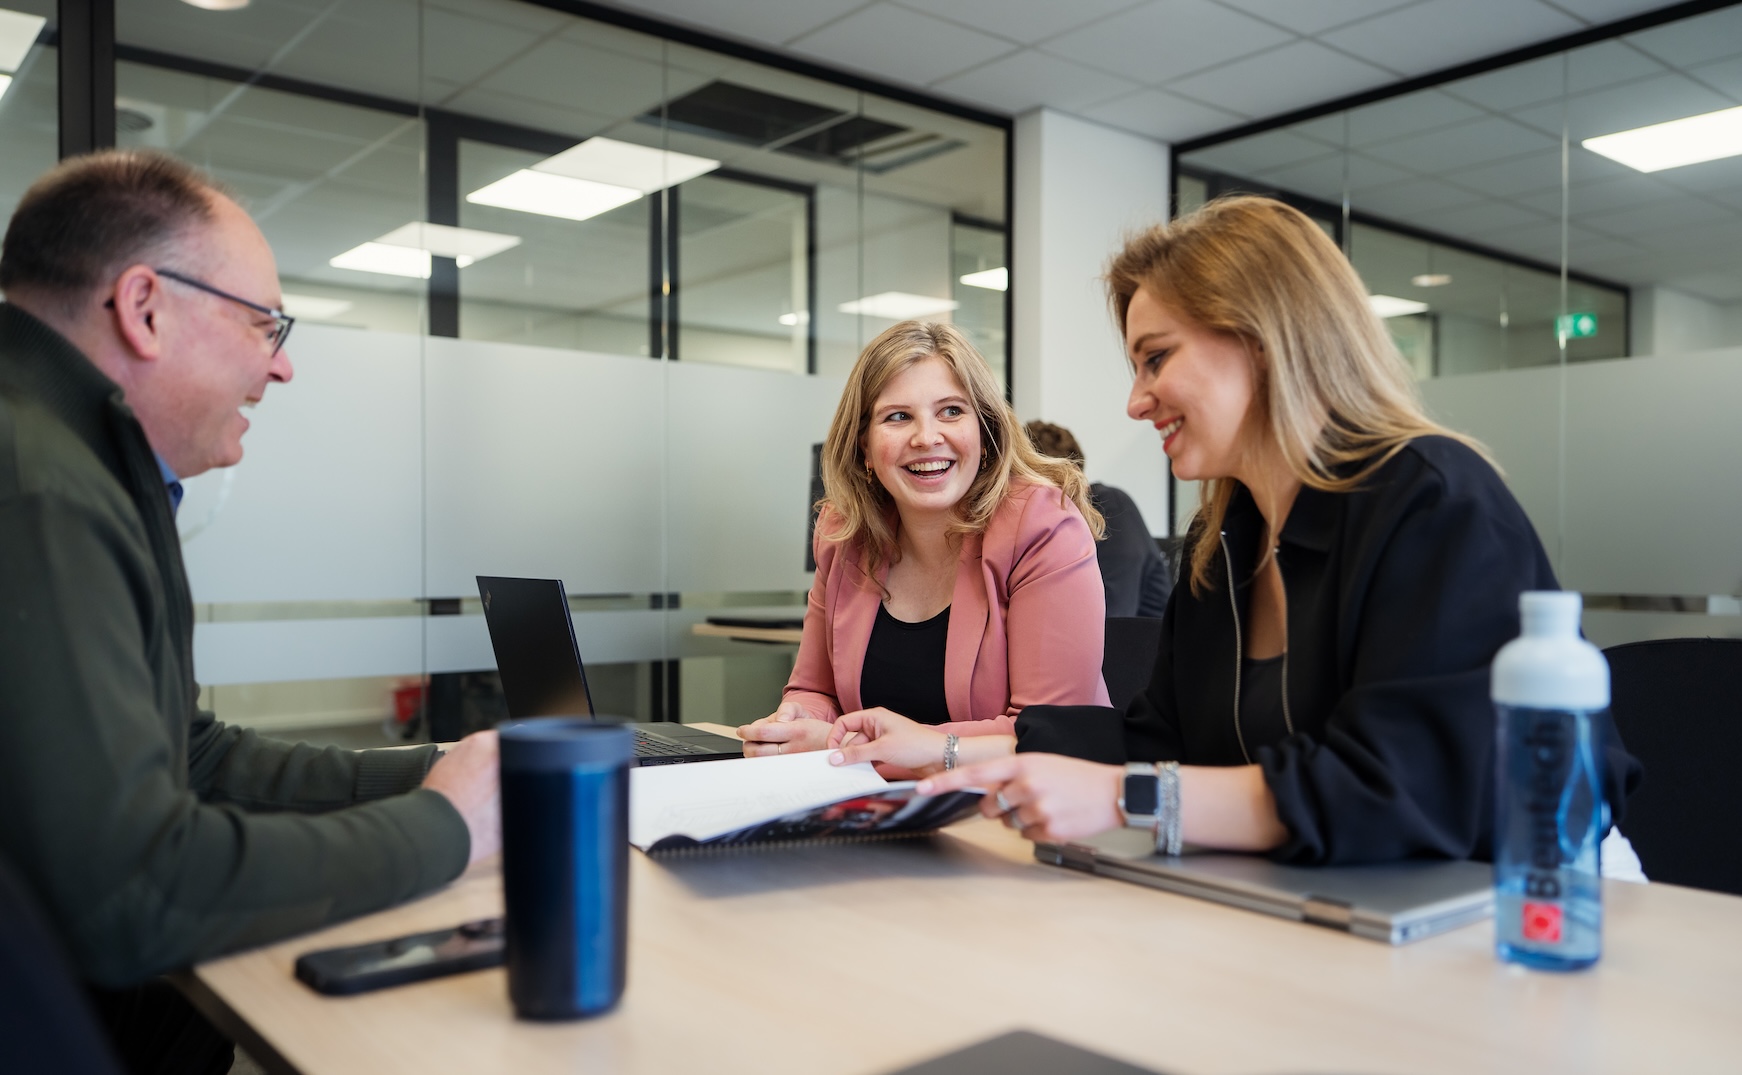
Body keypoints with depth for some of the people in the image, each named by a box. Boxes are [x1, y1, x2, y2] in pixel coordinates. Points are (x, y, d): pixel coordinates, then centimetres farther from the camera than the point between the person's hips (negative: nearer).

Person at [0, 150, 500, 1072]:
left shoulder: (78, 464, 7)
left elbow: (191, 758, 11)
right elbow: (128, 899, -28)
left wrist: (437, 773, 1)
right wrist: (442, 824, -15)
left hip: (104, 992, 8)